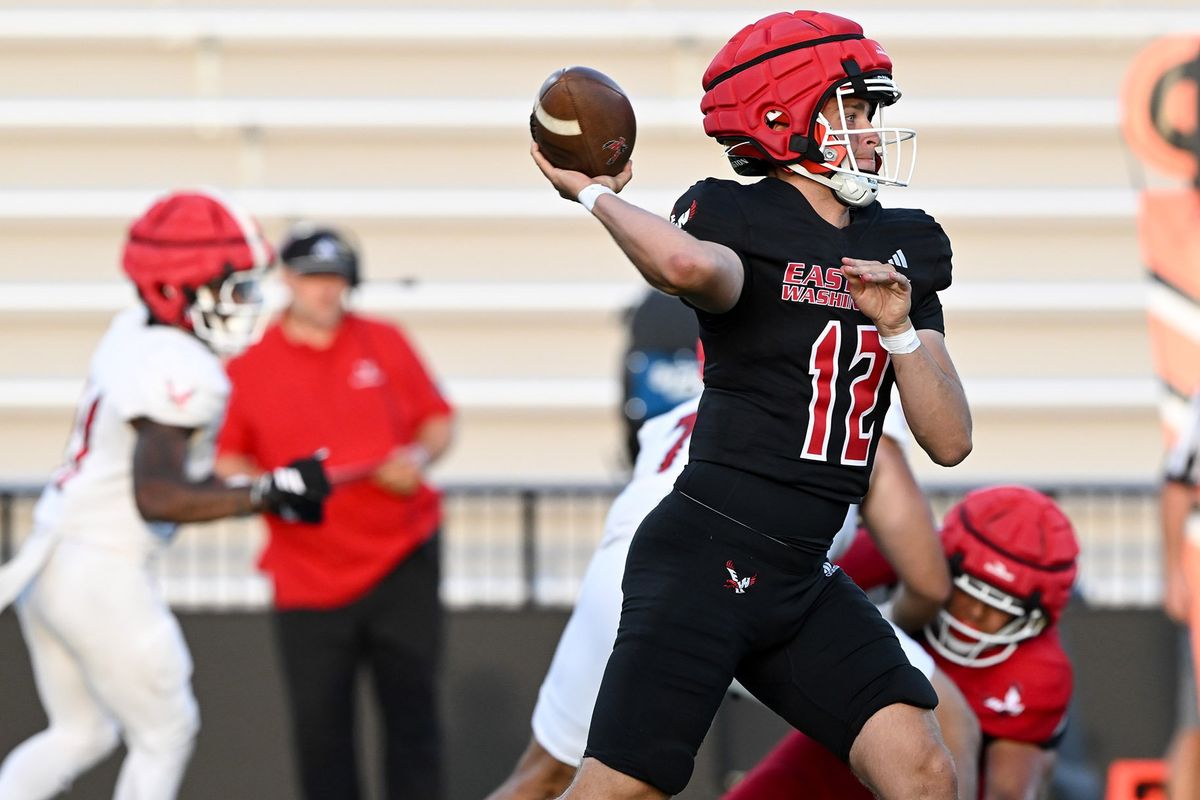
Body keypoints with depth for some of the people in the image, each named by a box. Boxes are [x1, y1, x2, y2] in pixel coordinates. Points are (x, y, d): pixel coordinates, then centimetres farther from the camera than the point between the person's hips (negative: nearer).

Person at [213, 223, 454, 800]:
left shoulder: (384, 343, 5)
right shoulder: (247, 365, 0)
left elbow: (438, 418, 12)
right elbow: (226, 457, 7)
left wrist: (420, 456, -8)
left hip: (403, 558, 1)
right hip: (308, 575, -1)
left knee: (412, 710, 0)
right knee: (318, 725, -1)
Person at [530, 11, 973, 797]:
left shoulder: (902, 247, 12)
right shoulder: (741, 220, -8)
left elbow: (949, 441, 8)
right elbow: (692, 267, -36)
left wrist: (897, 328, -6)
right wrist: (594, 194, -20)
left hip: (804, 582, 6)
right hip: (705, 557, -6)